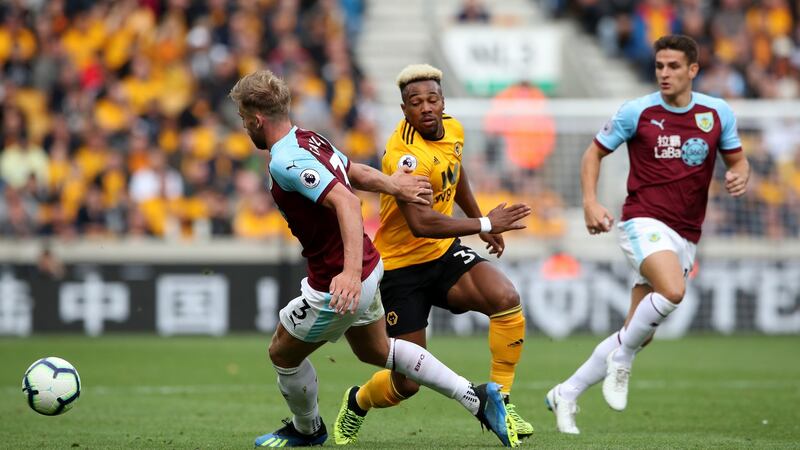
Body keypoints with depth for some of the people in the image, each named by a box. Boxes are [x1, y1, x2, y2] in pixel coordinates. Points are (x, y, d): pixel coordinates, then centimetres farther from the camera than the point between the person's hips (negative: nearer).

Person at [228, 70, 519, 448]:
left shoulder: (284, 162, -26)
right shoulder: (310, 140, 1)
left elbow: (346, 202, -36)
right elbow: (357, 173, 14)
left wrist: (350, 271, -45)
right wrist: (392, 184, 33)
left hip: (339, 285, -9)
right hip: (368, 266, 9)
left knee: (282, 353, 14)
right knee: (375, 350, 28)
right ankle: (476, 398, 23)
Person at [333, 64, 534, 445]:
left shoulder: (452, 129, 0)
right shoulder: (405, 154, -26)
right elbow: (421, 223, -37)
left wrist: (481, 220, 30)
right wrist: (484, 224, -33)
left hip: (444, 254, 6)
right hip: (402, 266, -6)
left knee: (506, 299, -24)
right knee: (408, 383, -4)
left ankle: (499, 403, -10)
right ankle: (357, 403, 32)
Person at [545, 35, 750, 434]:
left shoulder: (718, 113, 4)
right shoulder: (637, 112, -4)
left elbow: (737, 160, 16)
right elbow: (595, 152, 7)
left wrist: (740, 176, -9)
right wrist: (590, 202, -7)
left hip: (685, 236, 4)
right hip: (644, 221, -4)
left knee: (637, 336, 3)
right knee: (672, 291, -33)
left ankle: (566, 394, 16)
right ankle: (621, 362, -11)